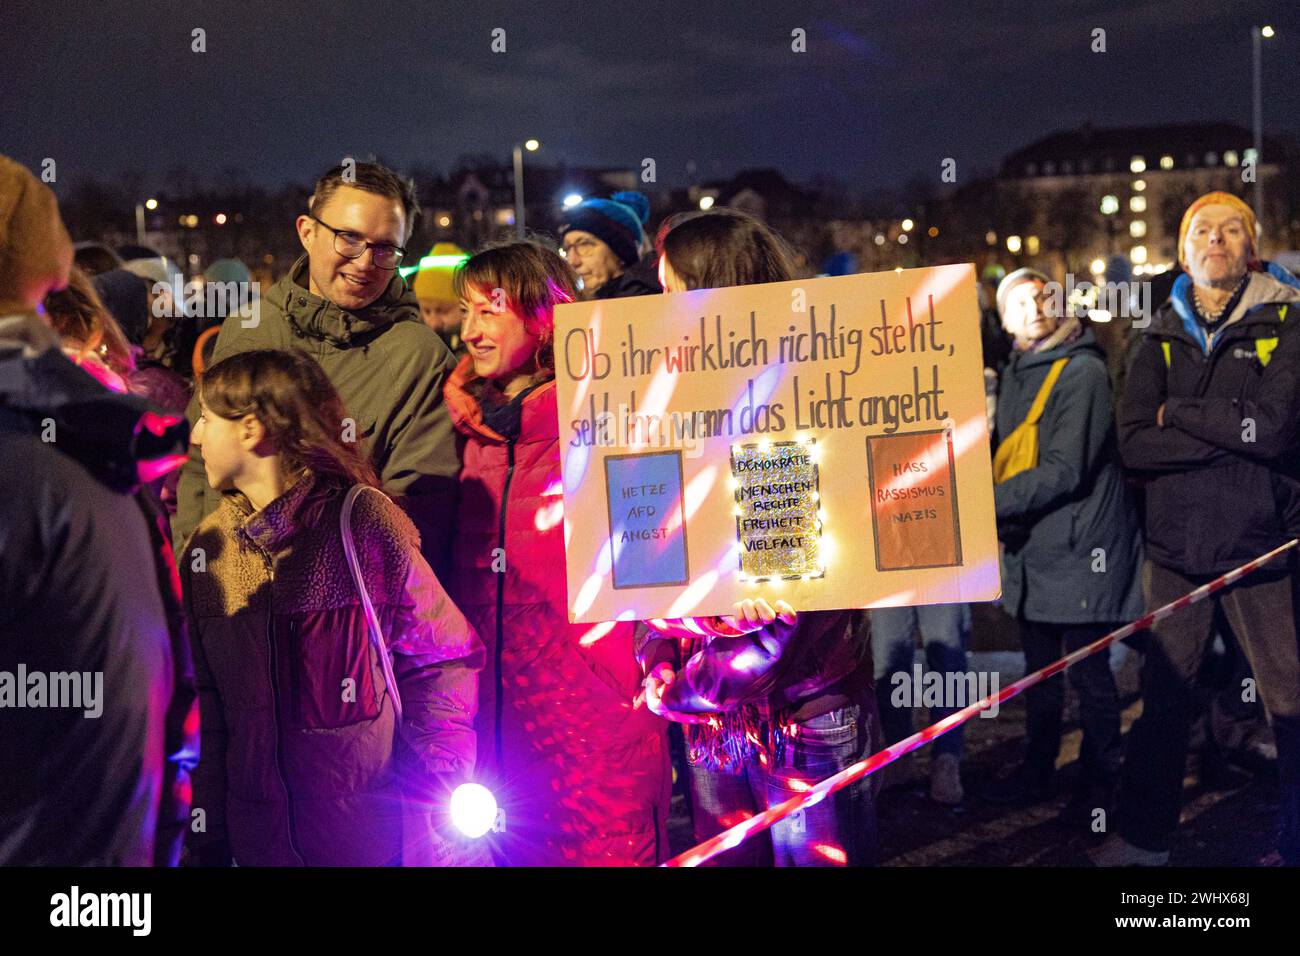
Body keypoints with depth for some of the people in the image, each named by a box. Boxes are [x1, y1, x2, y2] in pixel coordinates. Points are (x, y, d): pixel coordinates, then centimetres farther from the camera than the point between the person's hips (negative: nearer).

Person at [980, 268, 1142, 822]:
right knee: (1039, 670, 18)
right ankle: (1037, 773, 31)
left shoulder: (1082, 371, -14)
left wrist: (986, 503, -21)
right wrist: (1004, 520, 6)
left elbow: (1064, 471, -21)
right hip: (1031, 547, 8)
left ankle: (1097, 788, 15)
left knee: (1087, 673, 2)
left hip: (1078, 547, -8)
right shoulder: (1014, 374, 12)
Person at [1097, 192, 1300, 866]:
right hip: (1176, 551, 3)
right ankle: (1144, 838, 26)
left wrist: (1179, 415, -9)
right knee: (1163, 699, 13)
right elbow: (1134, 444, -6)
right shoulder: (1160, 339, 7)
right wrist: (1235, 432, -15)